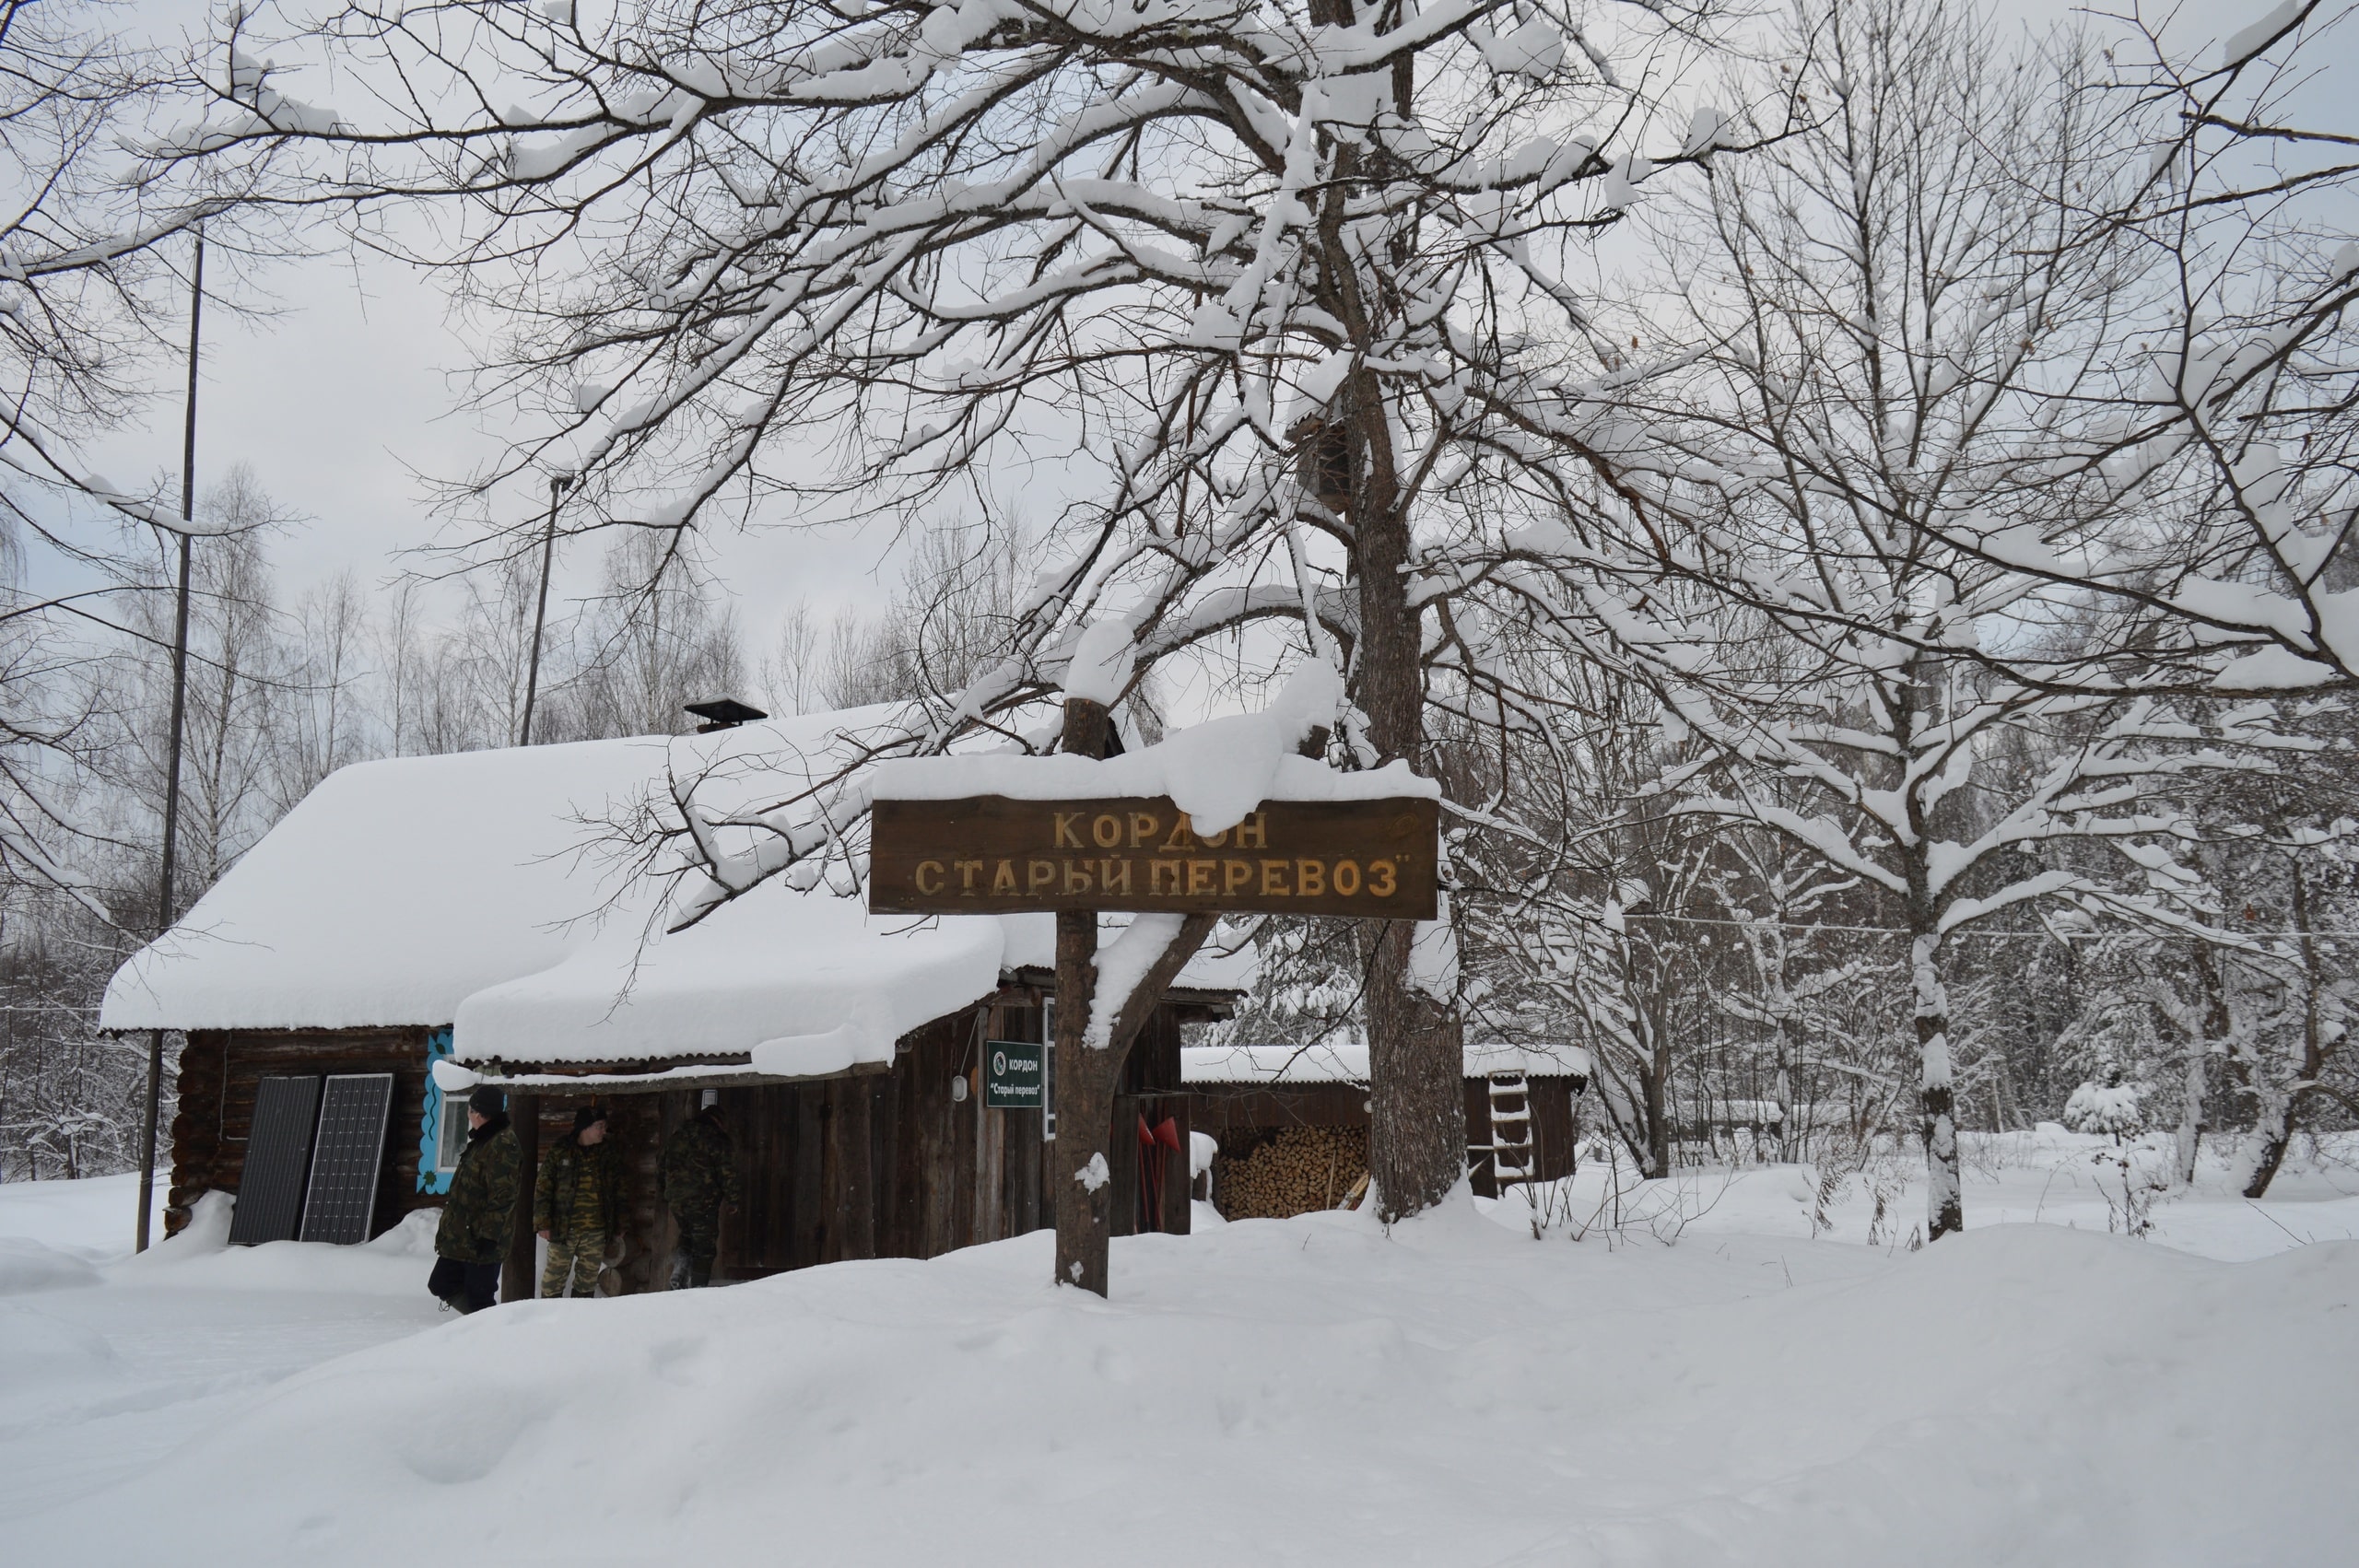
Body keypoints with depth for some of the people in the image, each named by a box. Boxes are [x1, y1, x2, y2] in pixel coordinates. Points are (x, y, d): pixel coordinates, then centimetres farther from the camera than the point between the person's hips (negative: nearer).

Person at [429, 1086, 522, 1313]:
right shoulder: (481, 1141, 14)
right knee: (441, 1284, 14)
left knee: (478, 1298, -3)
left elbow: (503, 1197, -24)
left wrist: (489, 1236, -26)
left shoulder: (503, 1144, -19)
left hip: (481, 1241, -10)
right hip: (460, 1239, 10)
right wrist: (448, 1230, 25)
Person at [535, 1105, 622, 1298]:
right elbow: (543, 1188, -4)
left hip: (596, 1231, 3)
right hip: (563, 1228, -3)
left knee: (589, 1276, 10)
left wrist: (618, 1226, 10)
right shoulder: (560, 1153, -4)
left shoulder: (607, 1155, 7)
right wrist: (543, 1223, -10)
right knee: (556, 1274, 4)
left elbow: (618, 1192, 12)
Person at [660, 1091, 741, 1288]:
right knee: (705, 1245, 4)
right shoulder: (719, 1141, -10)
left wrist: (666, 1195, 23)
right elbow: (728, 1173, -11)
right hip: (704, 1203, -5)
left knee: (688, 1238, 23)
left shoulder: (675, 1138, 10)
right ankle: (698, 1286, 4)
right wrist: (731, 1200, -3)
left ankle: (680, 1270, 4)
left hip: (677, 1201, 6)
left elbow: (665, 1168, 16)